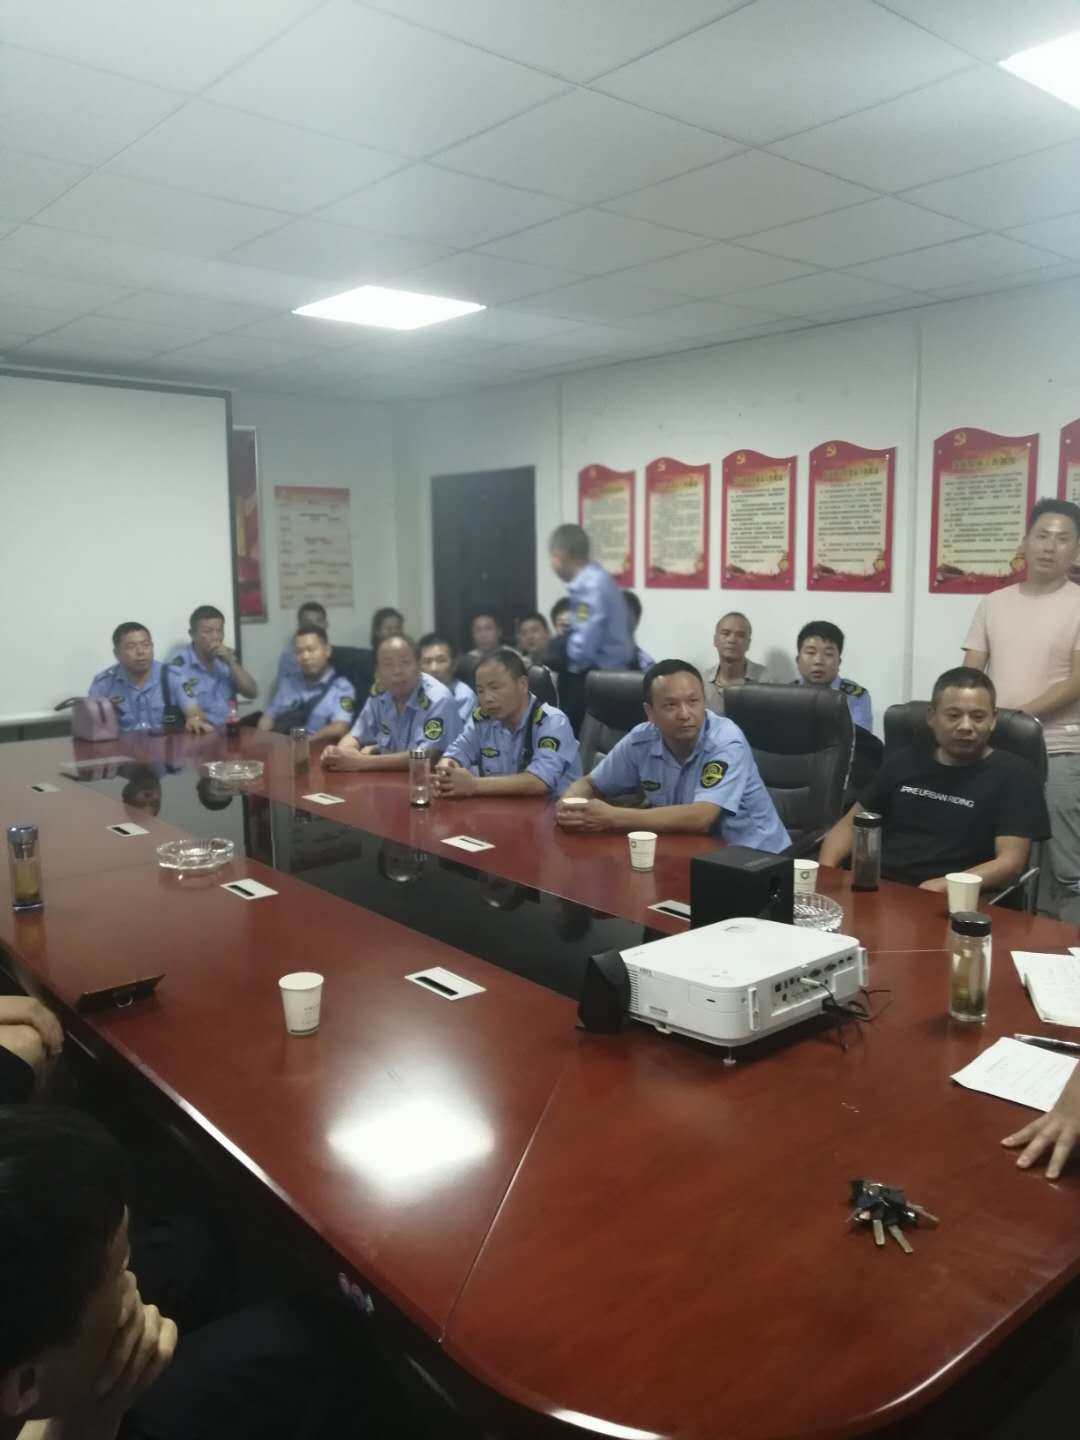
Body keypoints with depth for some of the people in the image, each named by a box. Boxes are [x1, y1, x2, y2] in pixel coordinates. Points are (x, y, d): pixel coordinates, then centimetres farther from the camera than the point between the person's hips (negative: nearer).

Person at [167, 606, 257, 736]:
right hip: (204, 732, -4)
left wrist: (231, 662, -9)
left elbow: (252, 693, 2)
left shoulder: (227, 656, 10)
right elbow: (191, 709, -18)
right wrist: (196, 720, -40)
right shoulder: (179, 665, -8)